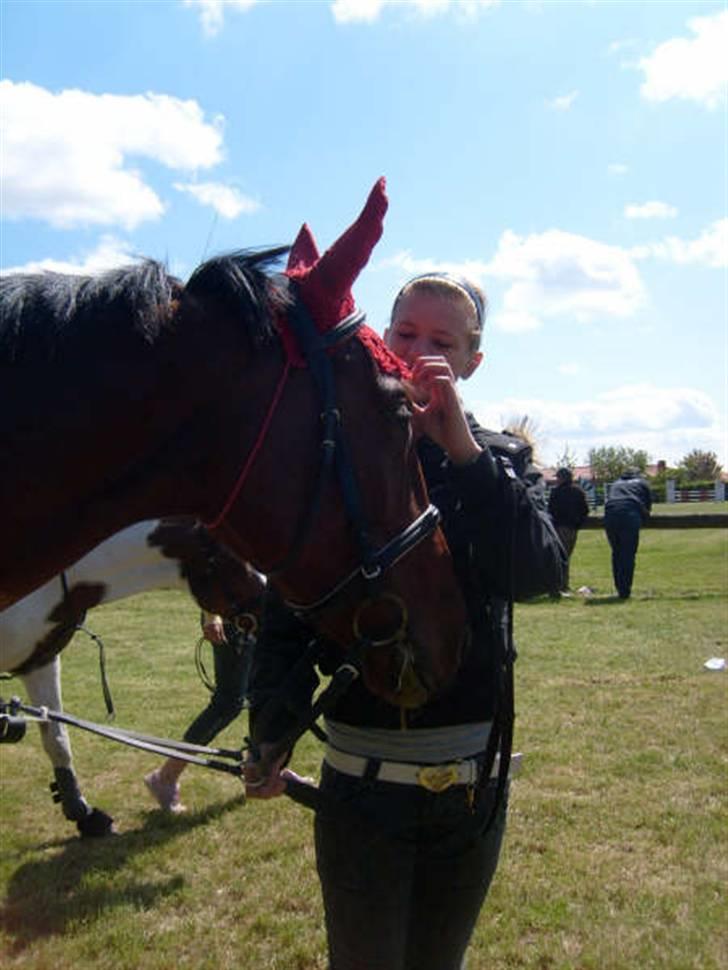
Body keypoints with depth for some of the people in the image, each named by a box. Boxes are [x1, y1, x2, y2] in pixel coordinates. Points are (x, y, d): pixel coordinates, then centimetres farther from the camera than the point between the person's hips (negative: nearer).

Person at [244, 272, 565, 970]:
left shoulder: (500, 461, 1)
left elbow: (542, 572, -17)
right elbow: (286, 611, -6)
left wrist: (464, 450, -23)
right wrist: (269, 739, -14)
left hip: (475, 778, 3)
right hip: (362, 776, -2)